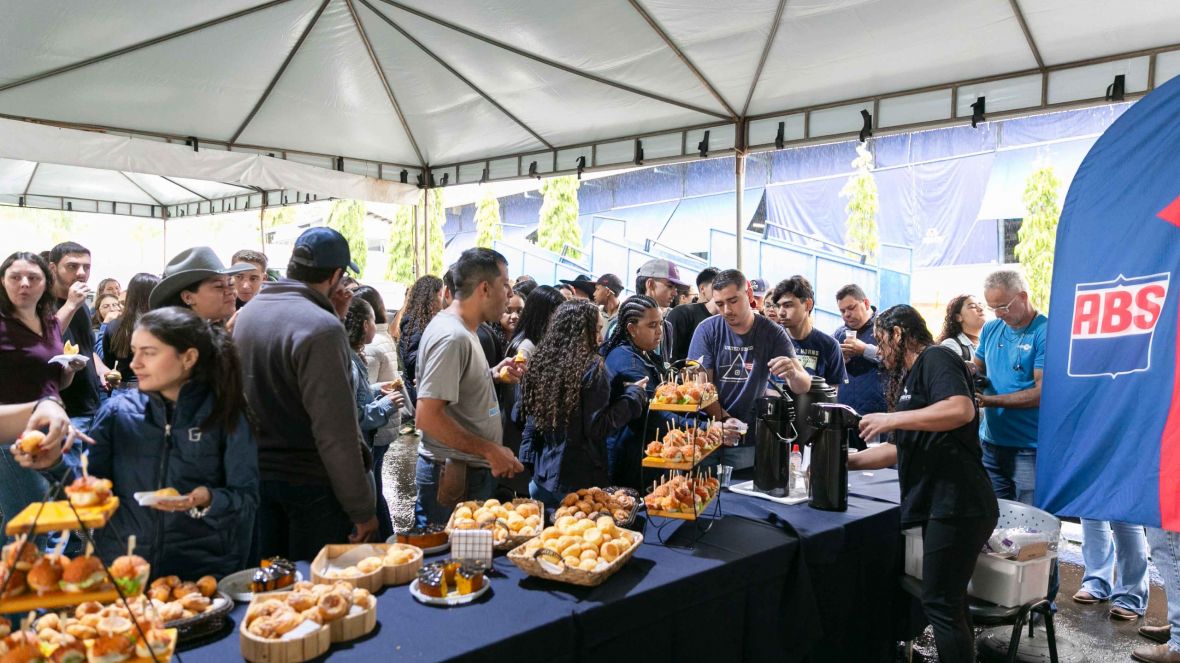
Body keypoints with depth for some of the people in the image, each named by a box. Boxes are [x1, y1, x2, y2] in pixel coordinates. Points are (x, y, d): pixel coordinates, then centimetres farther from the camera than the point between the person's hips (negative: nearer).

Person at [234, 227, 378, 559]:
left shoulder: (247, 313, 4)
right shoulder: (322, 328, -21)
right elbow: (336, 433, -24)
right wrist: (363, 509, -17)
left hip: (256, 478, 7)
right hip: (311, 482, -7)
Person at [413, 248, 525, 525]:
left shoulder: (458, 327, 10)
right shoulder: (452, 337, -20)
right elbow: (427, 416, -26)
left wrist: (493, 374, 7)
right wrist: (490, 450, -24)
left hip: (470, 470, 10)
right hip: (455, 477, -10)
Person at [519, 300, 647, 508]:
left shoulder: (543, 362, 4)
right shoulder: (592, 367, -14)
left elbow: (532, 420, 9)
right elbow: (598, 427, -15)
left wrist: (531, 464, 17)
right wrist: (634, 394, -4)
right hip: (581, 481, -6)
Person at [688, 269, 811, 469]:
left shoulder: (772, 333, -5)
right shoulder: (707, 331, -6)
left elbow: (803, 386, -11)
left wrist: (793, 373, -34)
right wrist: (725, 421, -20)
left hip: (750, 438, 0)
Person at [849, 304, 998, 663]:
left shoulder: (935, 358, -7)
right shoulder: (911, 376, 22)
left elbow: (962, 410, -26)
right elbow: (903, 449, 25)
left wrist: (892, 418, -21)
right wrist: (847, 461, 22)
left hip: (957, 505, -10)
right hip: (942, 504, 10)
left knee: (940, 603, -3)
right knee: (947, 600, 17)